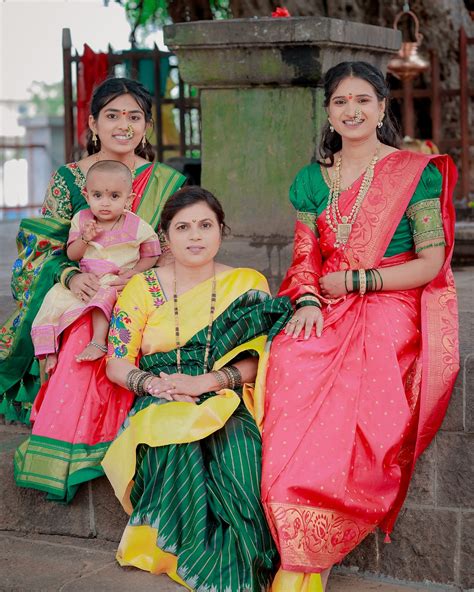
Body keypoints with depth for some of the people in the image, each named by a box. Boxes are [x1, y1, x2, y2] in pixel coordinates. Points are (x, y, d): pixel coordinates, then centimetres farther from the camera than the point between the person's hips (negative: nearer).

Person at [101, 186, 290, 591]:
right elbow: (116, 364, 7)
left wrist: (203, 382, -17)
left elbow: (257, 360, 0)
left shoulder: (248, 285, 9)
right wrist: (153, 383, -15)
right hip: (160, 405, 0)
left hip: (224, 403, 0)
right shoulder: (143, 288, 10)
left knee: (237, 448, -36)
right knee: (178, 442, -36)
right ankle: (195, 559, -23)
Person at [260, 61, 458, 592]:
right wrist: (307, 301, -6)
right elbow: (305, 255, 15)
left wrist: (355, 281, -5)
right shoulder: (313, 179, 18)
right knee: (290, 366, -31)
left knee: (355, 406, -33)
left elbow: (431, 262, -1)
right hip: (328, 315, 3)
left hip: (392, 313, -3)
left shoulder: (415, 172, 4)